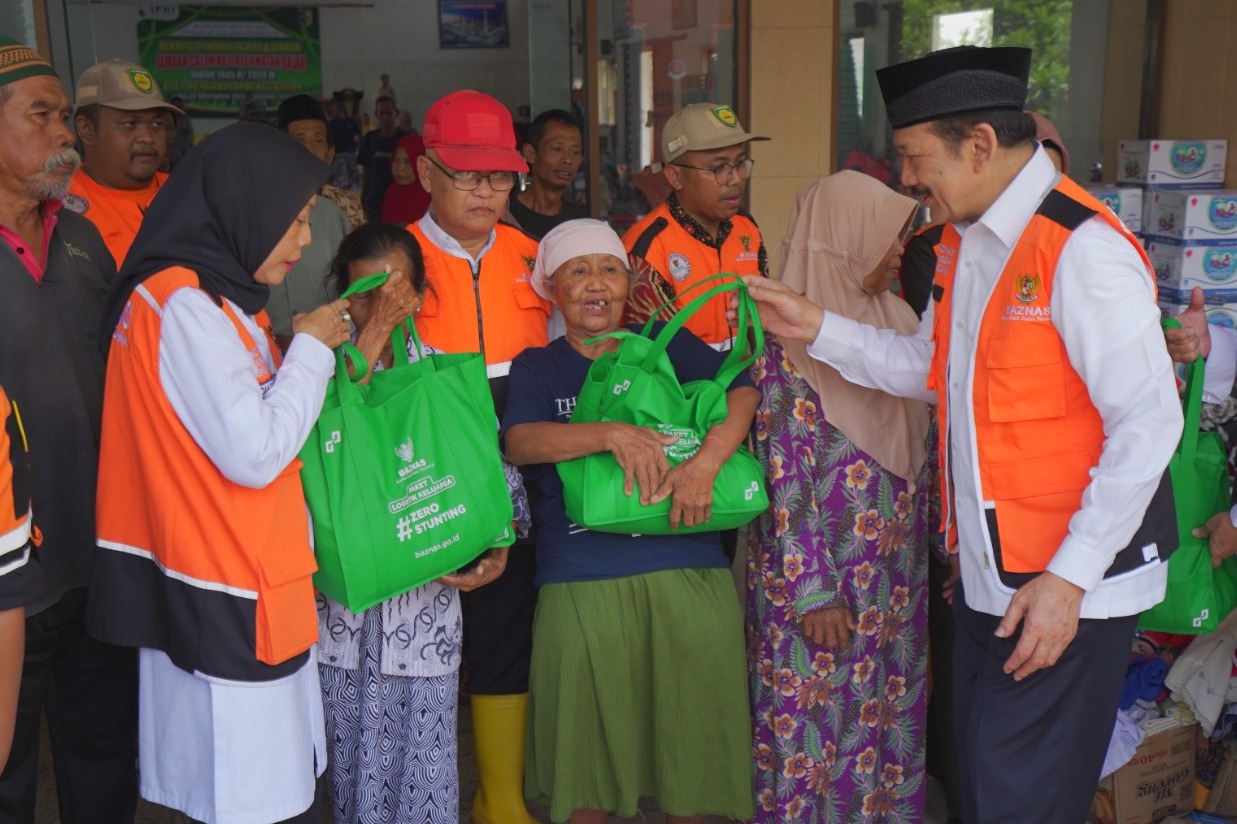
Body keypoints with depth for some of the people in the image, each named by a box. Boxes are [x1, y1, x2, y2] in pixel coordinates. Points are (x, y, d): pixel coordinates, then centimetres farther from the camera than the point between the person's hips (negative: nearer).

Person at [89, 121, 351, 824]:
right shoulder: (184, 303, -16)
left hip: (248, 590, 10)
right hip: (227, 606, -10)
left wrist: (311, 349, 10)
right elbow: (255, 454, -19)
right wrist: (310, 348, -8)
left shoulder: (206, 295, 14)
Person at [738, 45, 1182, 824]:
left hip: (1070, 585, -8)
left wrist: (1070, 578, -20)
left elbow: (1148, 423, -20)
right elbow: (929, 366, 15)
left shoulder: (1082, 249, -20)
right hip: (989, 574, 8)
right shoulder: (966, 242, 8)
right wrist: (818, 329, 5)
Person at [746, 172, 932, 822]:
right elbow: (785, 483, -15)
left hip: (898, 574, 7)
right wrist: (814, 592, -16)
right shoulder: (788, 340, -14)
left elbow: (922, 450, 12)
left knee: (893, 720, 16)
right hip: (818, 569, -6)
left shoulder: (898, 320, 7)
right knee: (814, 728, 6)